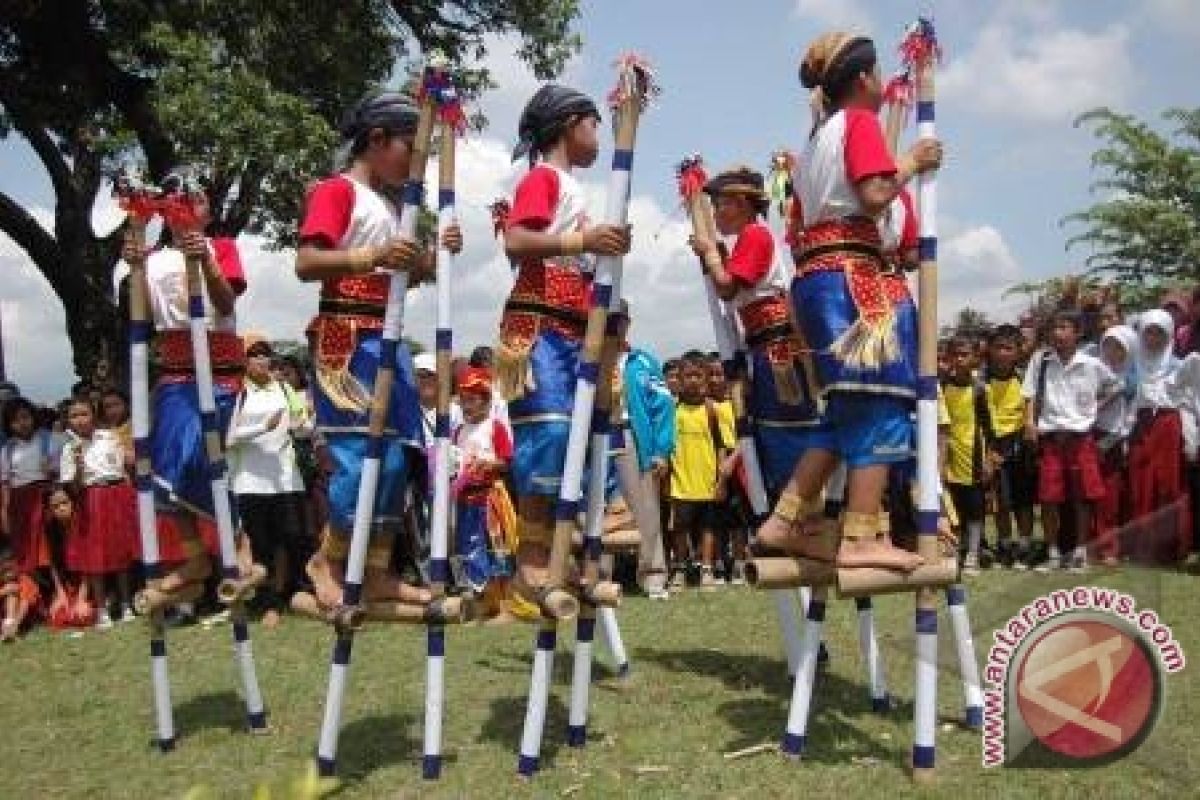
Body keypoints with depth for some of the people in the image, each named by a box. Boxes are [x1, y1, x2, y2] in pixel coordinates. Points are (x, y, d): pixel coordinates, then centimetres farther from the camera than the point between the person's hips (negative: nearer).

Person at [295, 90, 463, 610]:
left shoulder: (391, 204, 21)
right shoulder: (337, 190, -3)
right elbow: (306, 264, -15)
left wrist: (434, 256, 6)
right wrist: (370, 257, -29)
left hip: (389, 339, 9)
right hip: (348, 337, -9)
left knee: (397, 454, 5)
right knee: (362, 452, -13)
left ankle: (377, 572, 12)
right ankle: (327, 561, 4)